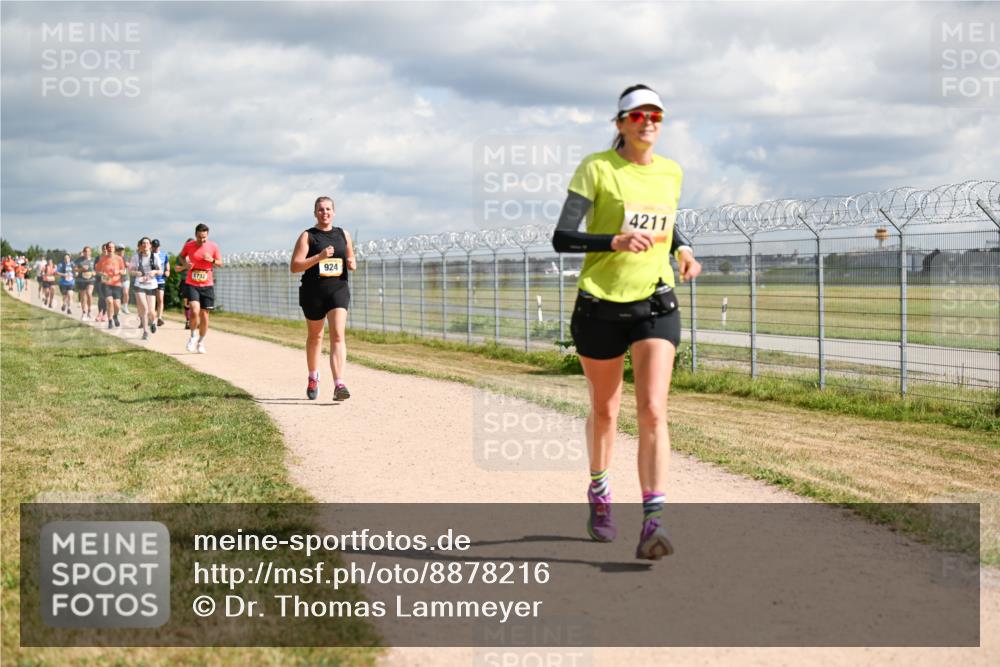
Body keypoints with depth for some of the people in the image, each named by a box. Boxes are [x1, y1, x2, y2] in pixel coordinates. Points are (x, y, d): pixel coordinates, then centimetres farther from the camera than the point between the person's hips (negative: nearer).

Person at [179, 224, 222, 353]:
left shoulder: (213, 246, -2)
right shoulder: (189, 245, -3)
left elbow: (220, 263, 8)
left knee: (204, 315, 6)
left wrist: (212, 260, -13)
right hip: (192, 285, -1)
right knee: (195, 311, -20)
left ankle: (201, 342, 23)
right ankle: (193, 336, 5)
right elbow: (182, 256, 17)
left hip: (207, 285, 1)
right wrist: (185, 264, -4)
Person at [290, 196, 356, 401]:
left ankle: (339, 385, -24)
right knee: (315, 336, 15)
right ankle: (313, 378, 38)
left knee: (338, 335, -15)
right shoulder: (307, 236, -1)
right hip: (313, 291, -1)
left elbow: (351, 260, 23)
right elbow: (295, 266, -9)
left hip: (338, 289, 1)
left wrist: (352, 264, -1)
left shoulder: (343, 235, 10)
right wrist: (319, 257, -21)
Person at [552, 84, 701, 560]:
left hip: (656, 305, 2)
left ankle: (652, 522, -17)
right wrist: (616, 241, -26)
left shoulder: (671, 173, 7)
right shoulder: (596, 169, -7)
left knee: (653, 411, -13)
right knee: (605, 410, 13)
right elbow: (561, 238, -12)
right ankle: (599, 493, 40)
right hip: (600, 303, -2)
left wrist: (681, 249, 5)